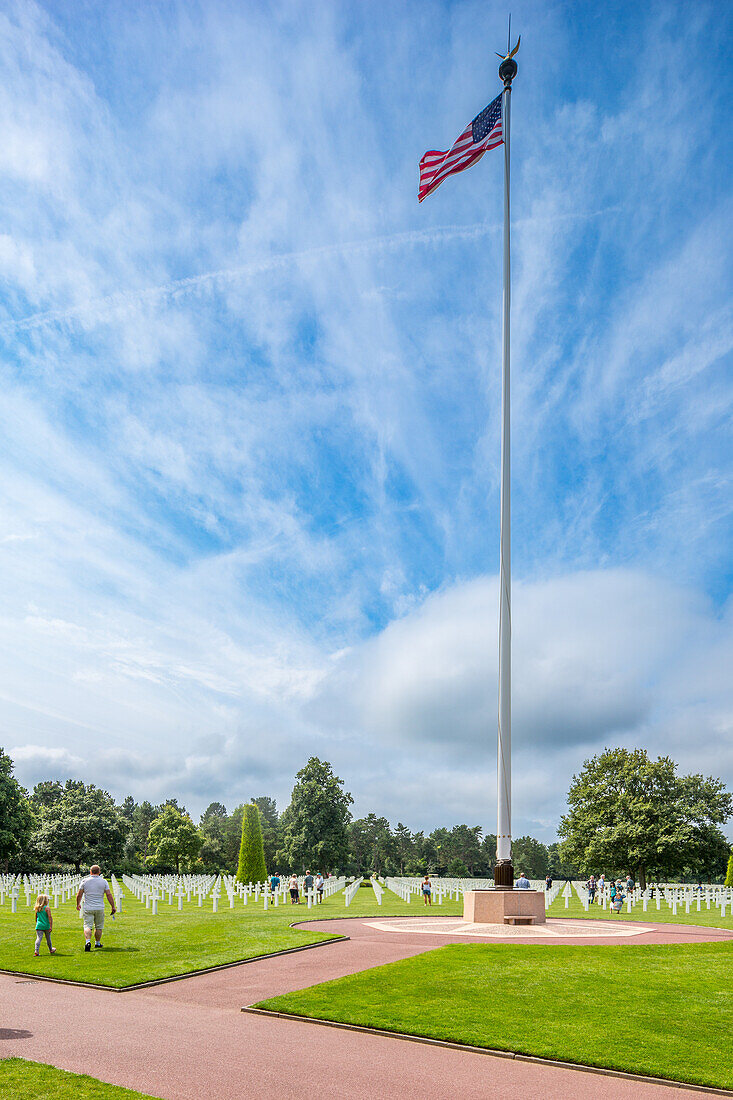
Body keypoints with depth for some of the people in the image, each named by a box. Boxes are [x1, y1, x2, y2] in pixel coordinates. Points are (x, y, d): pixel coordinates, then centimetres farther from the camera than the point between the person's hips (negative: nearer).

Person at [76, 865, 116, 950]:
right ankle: (97, 943, 25)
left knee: (87, 926, -2)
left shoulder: (85, 881, -1)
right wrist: (113, 906, 2)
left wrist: (78, 904, 20)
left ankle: (88, 941, -23)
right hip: (100, 908, 1)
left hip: (88, 908, -1)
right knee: (98, 927, 15)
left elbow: (79, 895, 2)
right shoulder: (104, 881, -2)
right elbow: (109, 895, -5)